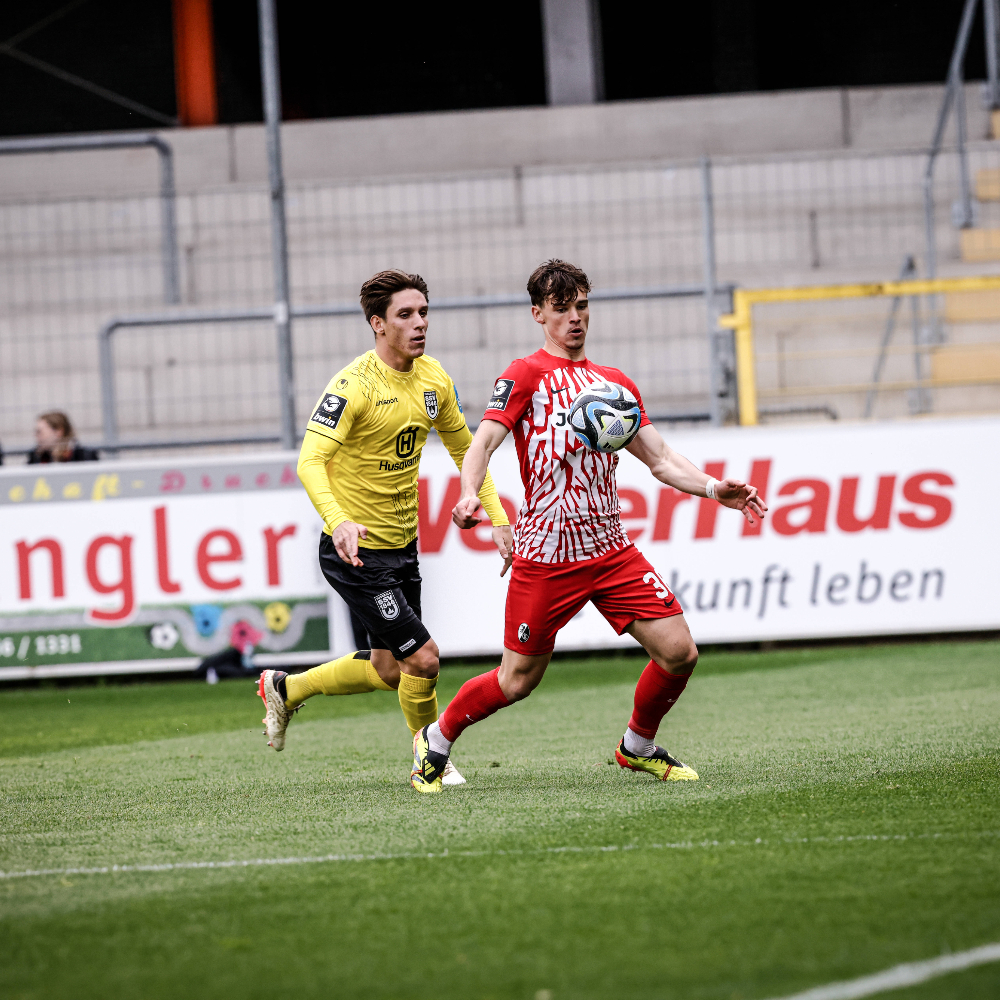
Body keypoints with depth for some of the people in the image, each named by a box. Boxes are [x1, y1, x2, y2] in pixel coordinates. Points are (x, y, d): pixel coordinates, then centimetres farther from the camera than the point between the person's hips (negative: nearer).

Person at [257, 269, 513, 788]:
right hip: (355, 550, -8)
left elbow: (463, 449, 16)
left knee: (387, 671, 17)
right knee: (422, 657, -12)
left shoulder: (433, 379, 2)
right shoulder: (354, 385, -21)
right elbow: (310, 460, -28)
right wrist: (338, 522, -45)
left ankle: (285, 688, 39)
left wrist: (498, 518, 7)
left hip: (402, 545, 8)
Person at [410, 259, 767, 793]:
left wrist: (714, 488, 0)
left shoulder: (615, 382, 16)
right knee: (517, 681, 0)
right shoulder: (526, 375, -1)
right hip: (545, 554, -5)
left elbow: (661, 460, 17)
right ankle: (436, 740, 25)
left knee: (679, 652, -6)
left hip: (610, 546, 5)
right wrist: (469, 494, -33)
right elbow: (483, 441, -13)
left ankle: (637, 746, 19)